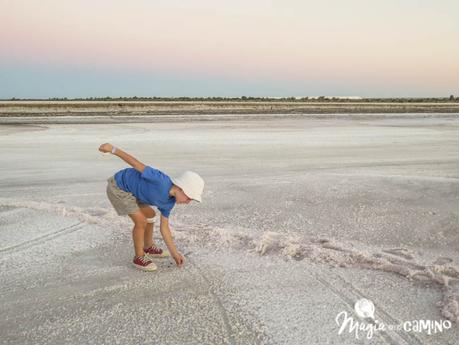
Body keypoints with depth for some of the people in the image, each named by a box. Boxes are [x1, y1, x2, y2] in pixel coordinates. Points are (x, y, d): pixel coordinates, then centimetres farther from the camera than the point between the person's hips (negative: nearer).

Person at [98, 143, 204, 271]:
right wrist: (113, 149, -21)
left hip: (128, 189, 9)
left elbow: (164, 227, 4)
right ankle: (139, 257, 8)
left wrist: (174, 252, 5)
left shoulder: (169, 201, -4)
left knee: (150, 215, 17)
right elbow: (136, 164, -25)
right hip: (117, 186, -9)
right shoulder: (161, 181, -30)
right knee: (141, 221, -10)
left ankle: (148, 247, 37)